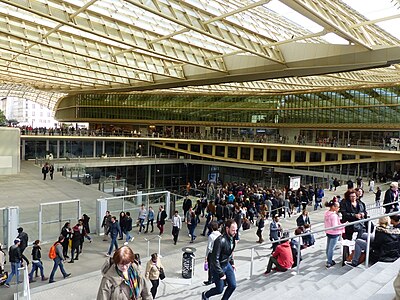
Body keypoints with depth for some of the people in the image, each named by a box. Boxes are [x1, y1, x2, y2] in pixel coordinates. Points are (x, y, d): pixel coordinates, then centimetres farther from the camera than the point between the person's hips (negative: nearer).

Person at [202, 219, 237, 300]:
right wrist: (221, 273, -24)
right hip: (217, 267, -7)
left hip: (227, 265, 7)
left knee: (233, 286, 7)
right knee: (220, 289, 7)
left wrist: (232, 262, 12)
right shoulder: (220, 241, -32)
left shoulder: (232, 237, -6)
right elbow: (215, 259, -29)